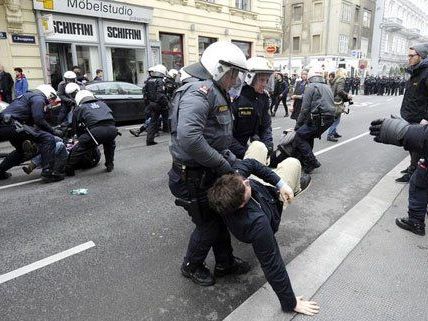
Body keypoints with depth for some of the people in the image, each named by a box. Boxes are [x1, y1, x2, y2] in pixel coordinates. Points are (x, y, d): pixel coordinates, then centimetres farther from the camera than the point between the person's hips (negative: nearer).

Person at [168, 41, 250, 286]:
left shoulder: (217, 93, 11)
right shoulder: (200, 91, -23)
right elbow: (188, 138, -38)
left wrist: (228, 155, 3)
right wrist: (222, 164, -27)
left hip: (209, 173, 10)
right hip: (192, 177, -10)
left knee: (219, 217, 21)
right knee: (208, 224, 9)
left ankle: (225, 263, 42)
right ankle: (191, 266, 35)